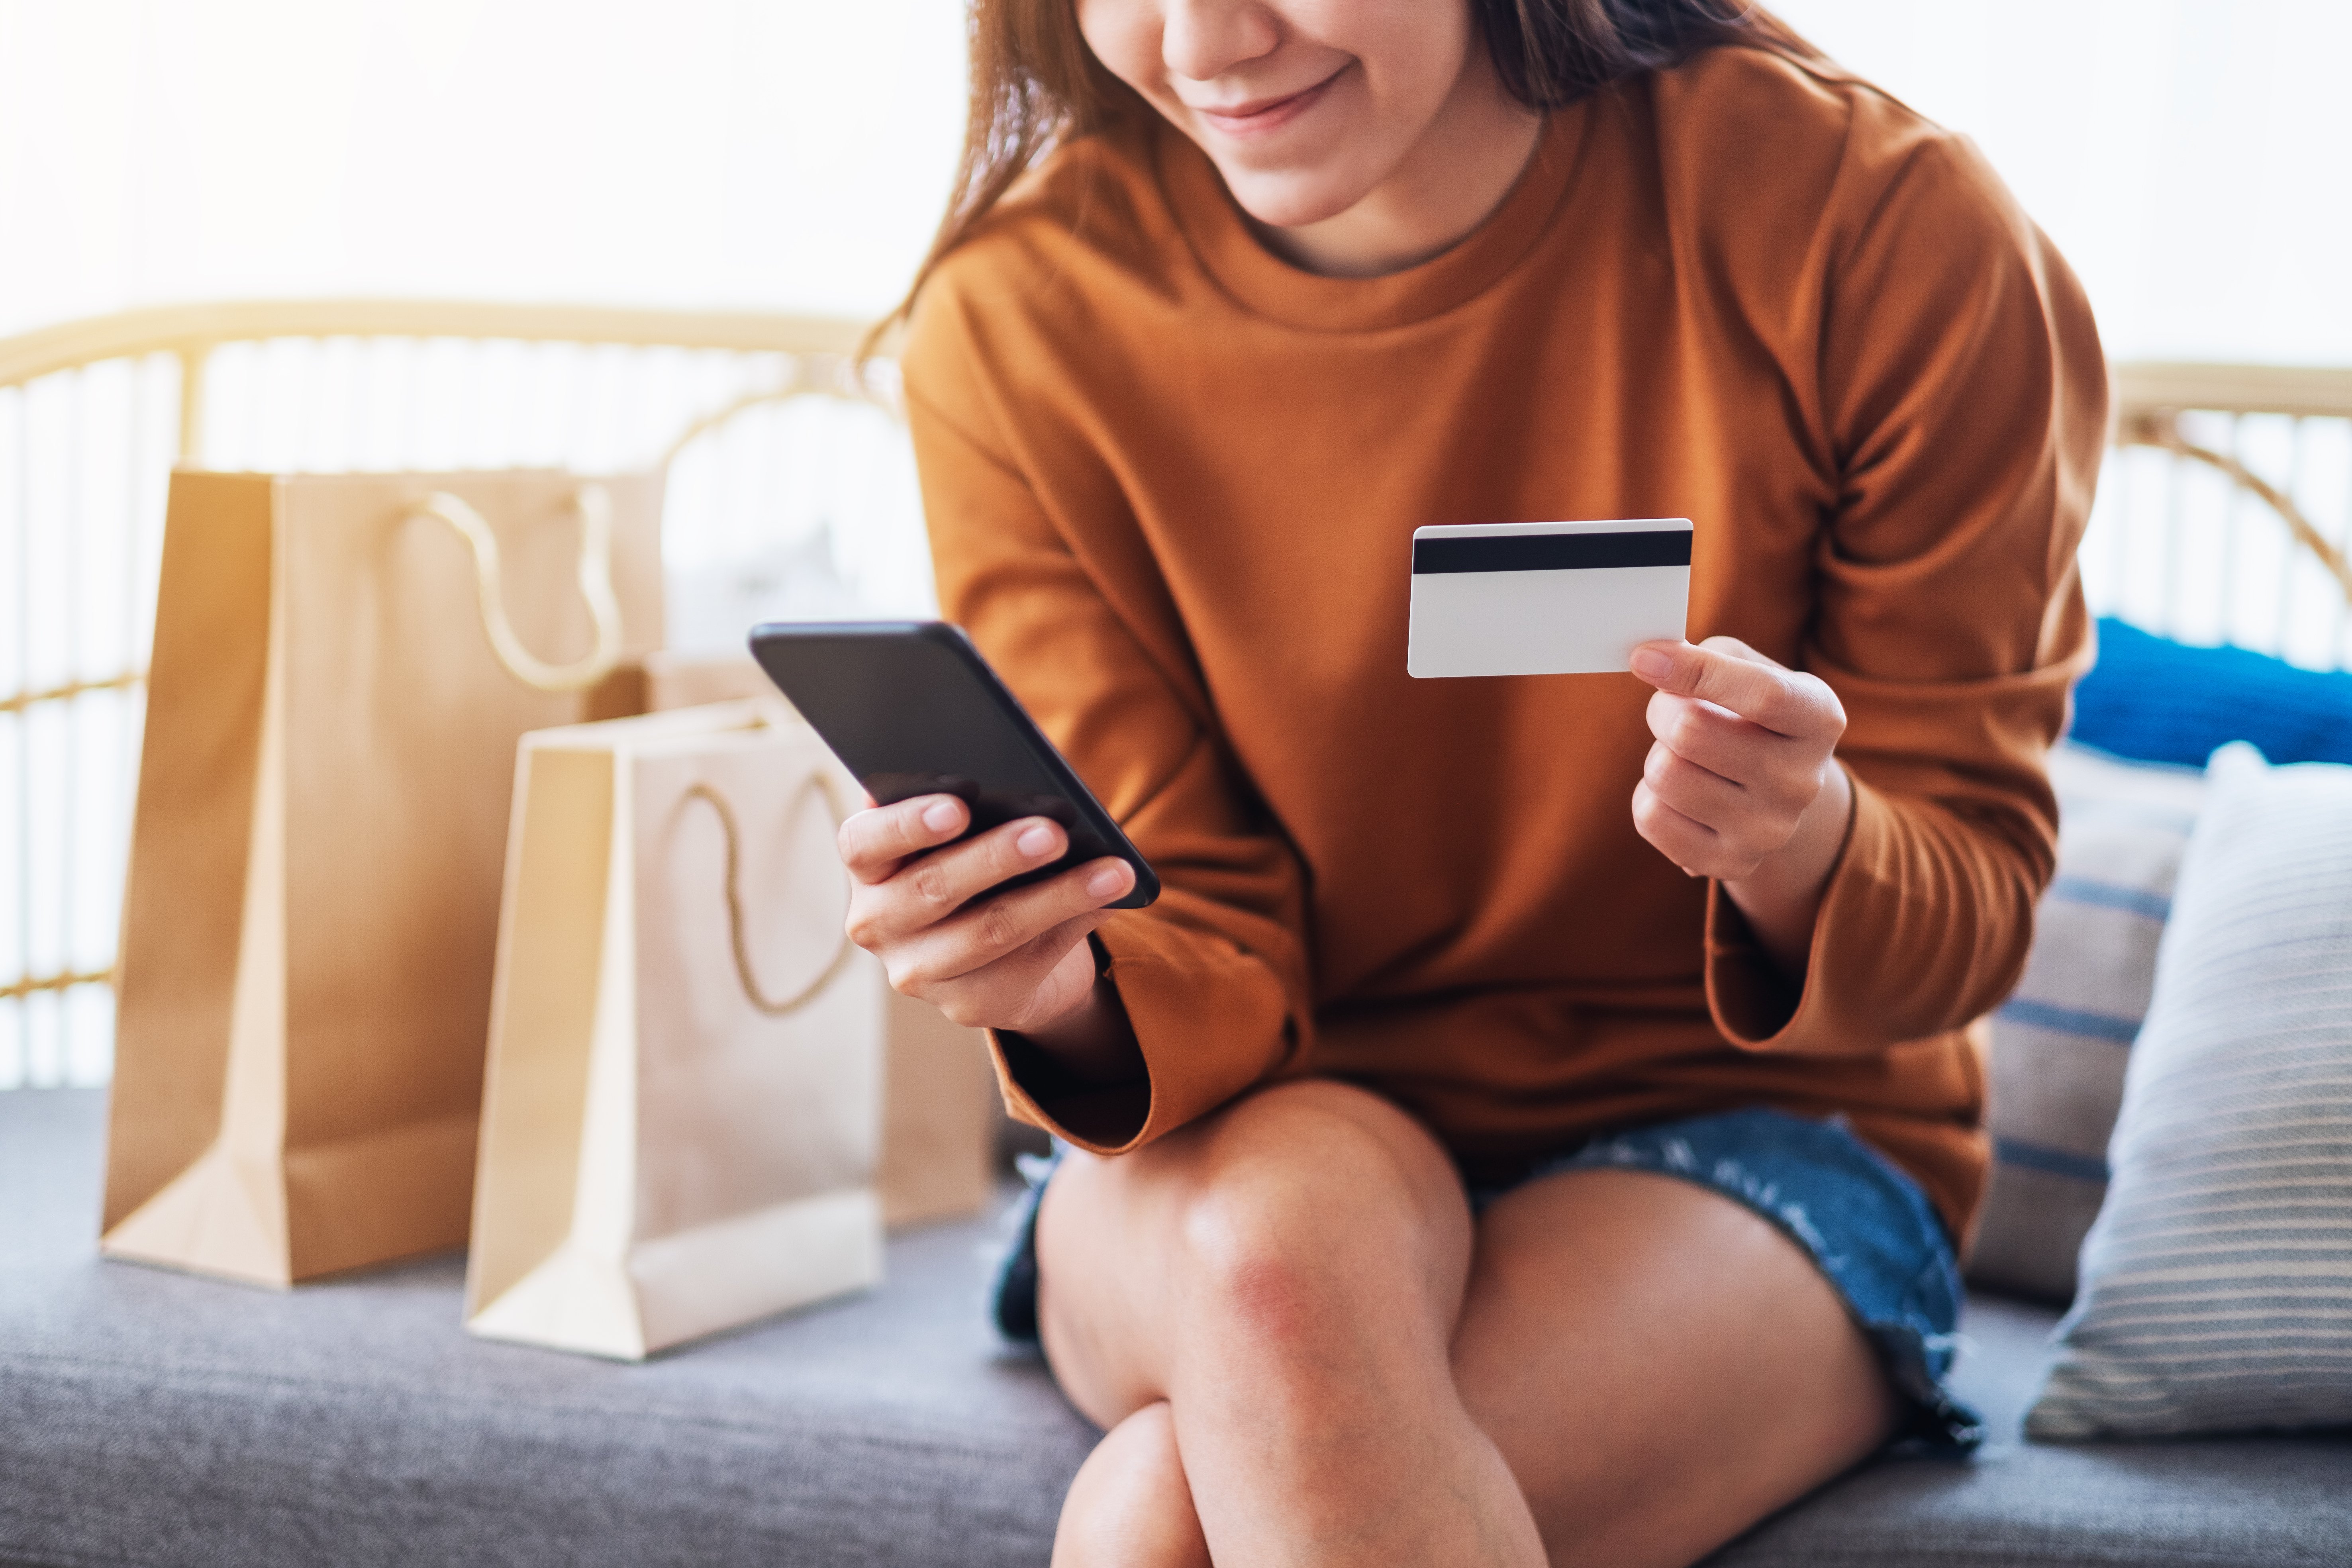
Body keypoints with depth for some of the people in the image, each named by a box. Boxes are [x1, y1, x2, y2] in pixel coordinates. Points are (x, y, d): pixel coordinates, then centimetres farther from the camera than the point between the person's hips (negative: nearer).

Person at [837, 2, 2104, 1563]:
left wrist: (1801, 840, -31)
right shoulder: (1019, 320, -11)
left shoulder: (1885, 231, -15)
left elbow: (1971, 899, -8)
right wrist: (1064, 992, -32)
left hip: (1741, 1138, -2)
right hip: (1253, 1145, 3)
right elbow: (1208, 968, -8)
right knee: (1292, 1228, -34)